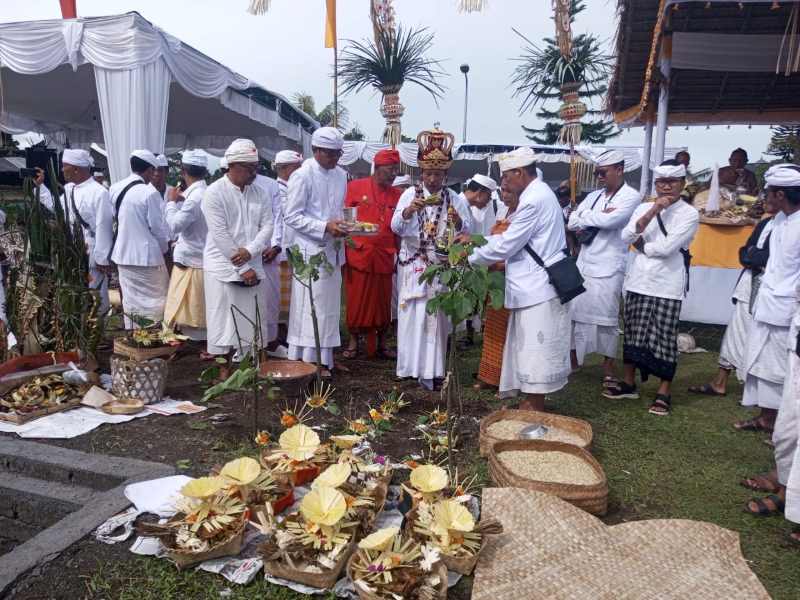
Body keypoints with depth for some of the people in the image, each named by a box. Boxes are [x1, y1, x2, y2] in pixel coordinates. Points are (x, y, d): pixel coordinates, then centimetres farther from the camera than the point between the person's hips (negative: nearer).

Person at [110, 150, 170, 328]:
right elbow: (159, 227, -13)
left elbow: (115, 218, 12)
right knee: (157, 301, 7)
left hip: (123, 254, 7)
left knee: (130, 300, 15)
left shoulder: (115, 189, 3)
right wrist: (164, 249, 4)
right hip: (147, 255, -7)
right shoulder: (149, 192, -17)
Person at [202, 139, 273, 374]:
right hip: (223, 268, -4)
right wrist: (242, 268, -14)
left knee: (253, 319, 8)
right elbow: (220, 235, -14)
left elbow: (267, 226, 2)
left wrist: (250, 251, -16)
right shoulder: (214, 192, -9)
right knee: (224, 320, 2)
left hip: (252, 267, 4)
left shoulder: (259, 193, 7)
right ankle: (224, 368, 16)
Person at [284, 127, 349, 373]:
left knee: (329, 307, 12)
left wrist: (343, 224, 3)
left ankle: (325, 359, 23)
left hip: (333, 250, 7)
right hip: (310, 251, -7)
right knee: (310, 307, -4)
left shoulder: (340, 175, 12)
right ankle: (305, 361, 6)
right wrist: (326, 227, -20)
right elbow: (292, 217, -13)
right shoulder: (302, 176, -10)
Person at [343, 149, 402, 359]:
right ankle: (353, 342, 21)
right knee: (356, 301, 6)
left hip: (384, 259, 3)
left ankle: (381, 344, 22)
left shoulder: (397, 195, 8)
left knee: (383, 303, 8)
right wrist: (343, 250, -3)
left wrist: (398, 256, 7)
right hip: (358, 256, -2)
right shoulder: (356, 187, -1)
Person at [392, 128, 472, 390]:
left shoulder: (455, 200, 3)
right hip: (413, 265, -1)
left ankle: (431, 369, 11)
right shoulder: (410, 194, 1)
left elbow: (467, 232, -4)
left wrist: (457, 222, -25)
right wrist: (409, 211, -29)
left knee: (437, 315, 3)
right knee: (413, 315, 1)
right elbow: (396, 227, -10)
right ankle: (410, 365, 12)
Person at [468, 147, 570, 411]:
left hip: (538, 290, -10)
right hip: (533, 287, 10)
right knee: (529, 351, 15)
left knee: (535, 354, -1)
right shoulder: (538, 194, 14)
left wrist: (469, 257, -5)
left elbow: (505, 246, -16)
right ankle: (528, 401, 25)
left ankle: (533, 409, 9)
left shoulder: (534, 200, -18)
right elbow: (512, 238, 16)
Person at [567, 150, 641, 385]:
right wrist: (598, 217, -10)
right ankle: (573, 358, 21)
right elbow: (572, 222, 5)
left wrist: (585, 217, -5)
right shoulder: (593, 196, 14)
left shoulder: (631, 197, -4)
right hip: (583, 264, 6)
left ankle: (608, 366, 14)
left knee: (606, 318, 1)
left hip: (608, 268, -5)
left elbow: (610, 220, -20)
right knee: (575, 312, 8)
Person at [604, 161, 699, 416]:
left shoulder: (689, 213, -5)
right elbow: (626, 236, -8)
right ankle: (629, 383, 25)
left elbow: (666, 248, -17)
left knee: (664, 339, 1)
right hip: (638, 282, 4)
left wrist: (641, 246, -1)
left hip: (667, 286, -4)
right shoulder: (644, 208, 9)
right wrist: (653, 211, -12)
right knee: (633, 334, 11)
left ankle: (664, 392, 13)